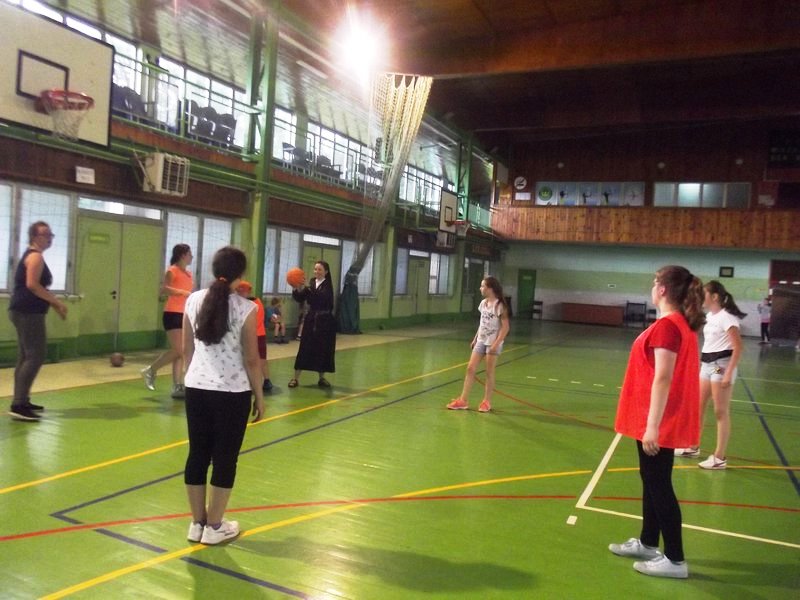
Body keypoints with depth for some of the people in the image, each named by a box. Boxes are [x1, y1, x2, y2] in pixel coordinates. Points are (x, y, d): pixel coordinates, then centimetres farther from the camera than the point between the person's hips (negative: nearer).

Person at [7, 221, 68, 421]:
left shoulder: (32, 256, 21)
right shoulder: (35, 256, -11)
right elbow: (32, 284, -23)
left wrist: (54, 303, 18)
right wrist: (57, 302, -17)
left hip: (25, 312, 11)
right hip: (28, 313, -11)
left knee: (25, 357, 13)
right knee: (36, 356, -13)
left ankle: (21, 402, 20)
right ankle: (18, 405, -15)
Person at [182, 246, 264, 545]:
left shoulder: (194, 300, 1)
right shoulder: (246, 308, -11)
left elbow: (186, 350, 8)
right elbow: (251, 359, -8)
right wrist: (259, 396, 2)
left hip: (197, 388, 5)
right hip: (232, 393, -4)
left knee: (198, 454, 13)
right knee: (225, 458, 8)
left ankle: (197, 523, 25)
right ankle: (214, 526, 18)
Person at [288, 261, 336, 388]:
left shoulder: (327, 286, -6)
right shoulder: (311, 283, 5)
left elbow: (321, 297, -26)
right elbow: (299, 298, -3)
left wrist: (304, 288, -38)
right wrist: (297, 289, -24)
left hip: (324, 321, -2)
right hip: (310, 319, 3)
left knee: (323, 349, 4)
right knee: (304, 348, 1)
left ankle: (322, 378, 18)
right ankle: (296, 378, 5)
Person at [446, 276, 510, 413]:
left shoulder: (499, 305, -14)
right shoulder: (483, 303, 8)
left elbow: (505, 327, -16)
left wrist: (496, 344, -22)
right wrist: (475, 339, 15)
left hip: (493, 343, -7)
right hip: (481, 341, 7)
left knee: (489, 372, 2)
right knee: (470, 368, 2)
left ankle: (486, 401, 14)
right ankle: (463, 400, 6)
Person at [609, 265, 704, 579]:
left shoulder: (666, 325, -20)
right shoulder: (679, 323, 9)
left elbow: (662, 379, -24)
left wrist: (652, 425, -23)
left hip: (660, 422, -10)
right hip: (663, 420, 10)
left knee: (659, 485, 1)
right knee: (651, 480, 19)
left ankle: (675, 560, 13)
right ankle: (648, 543, 33)